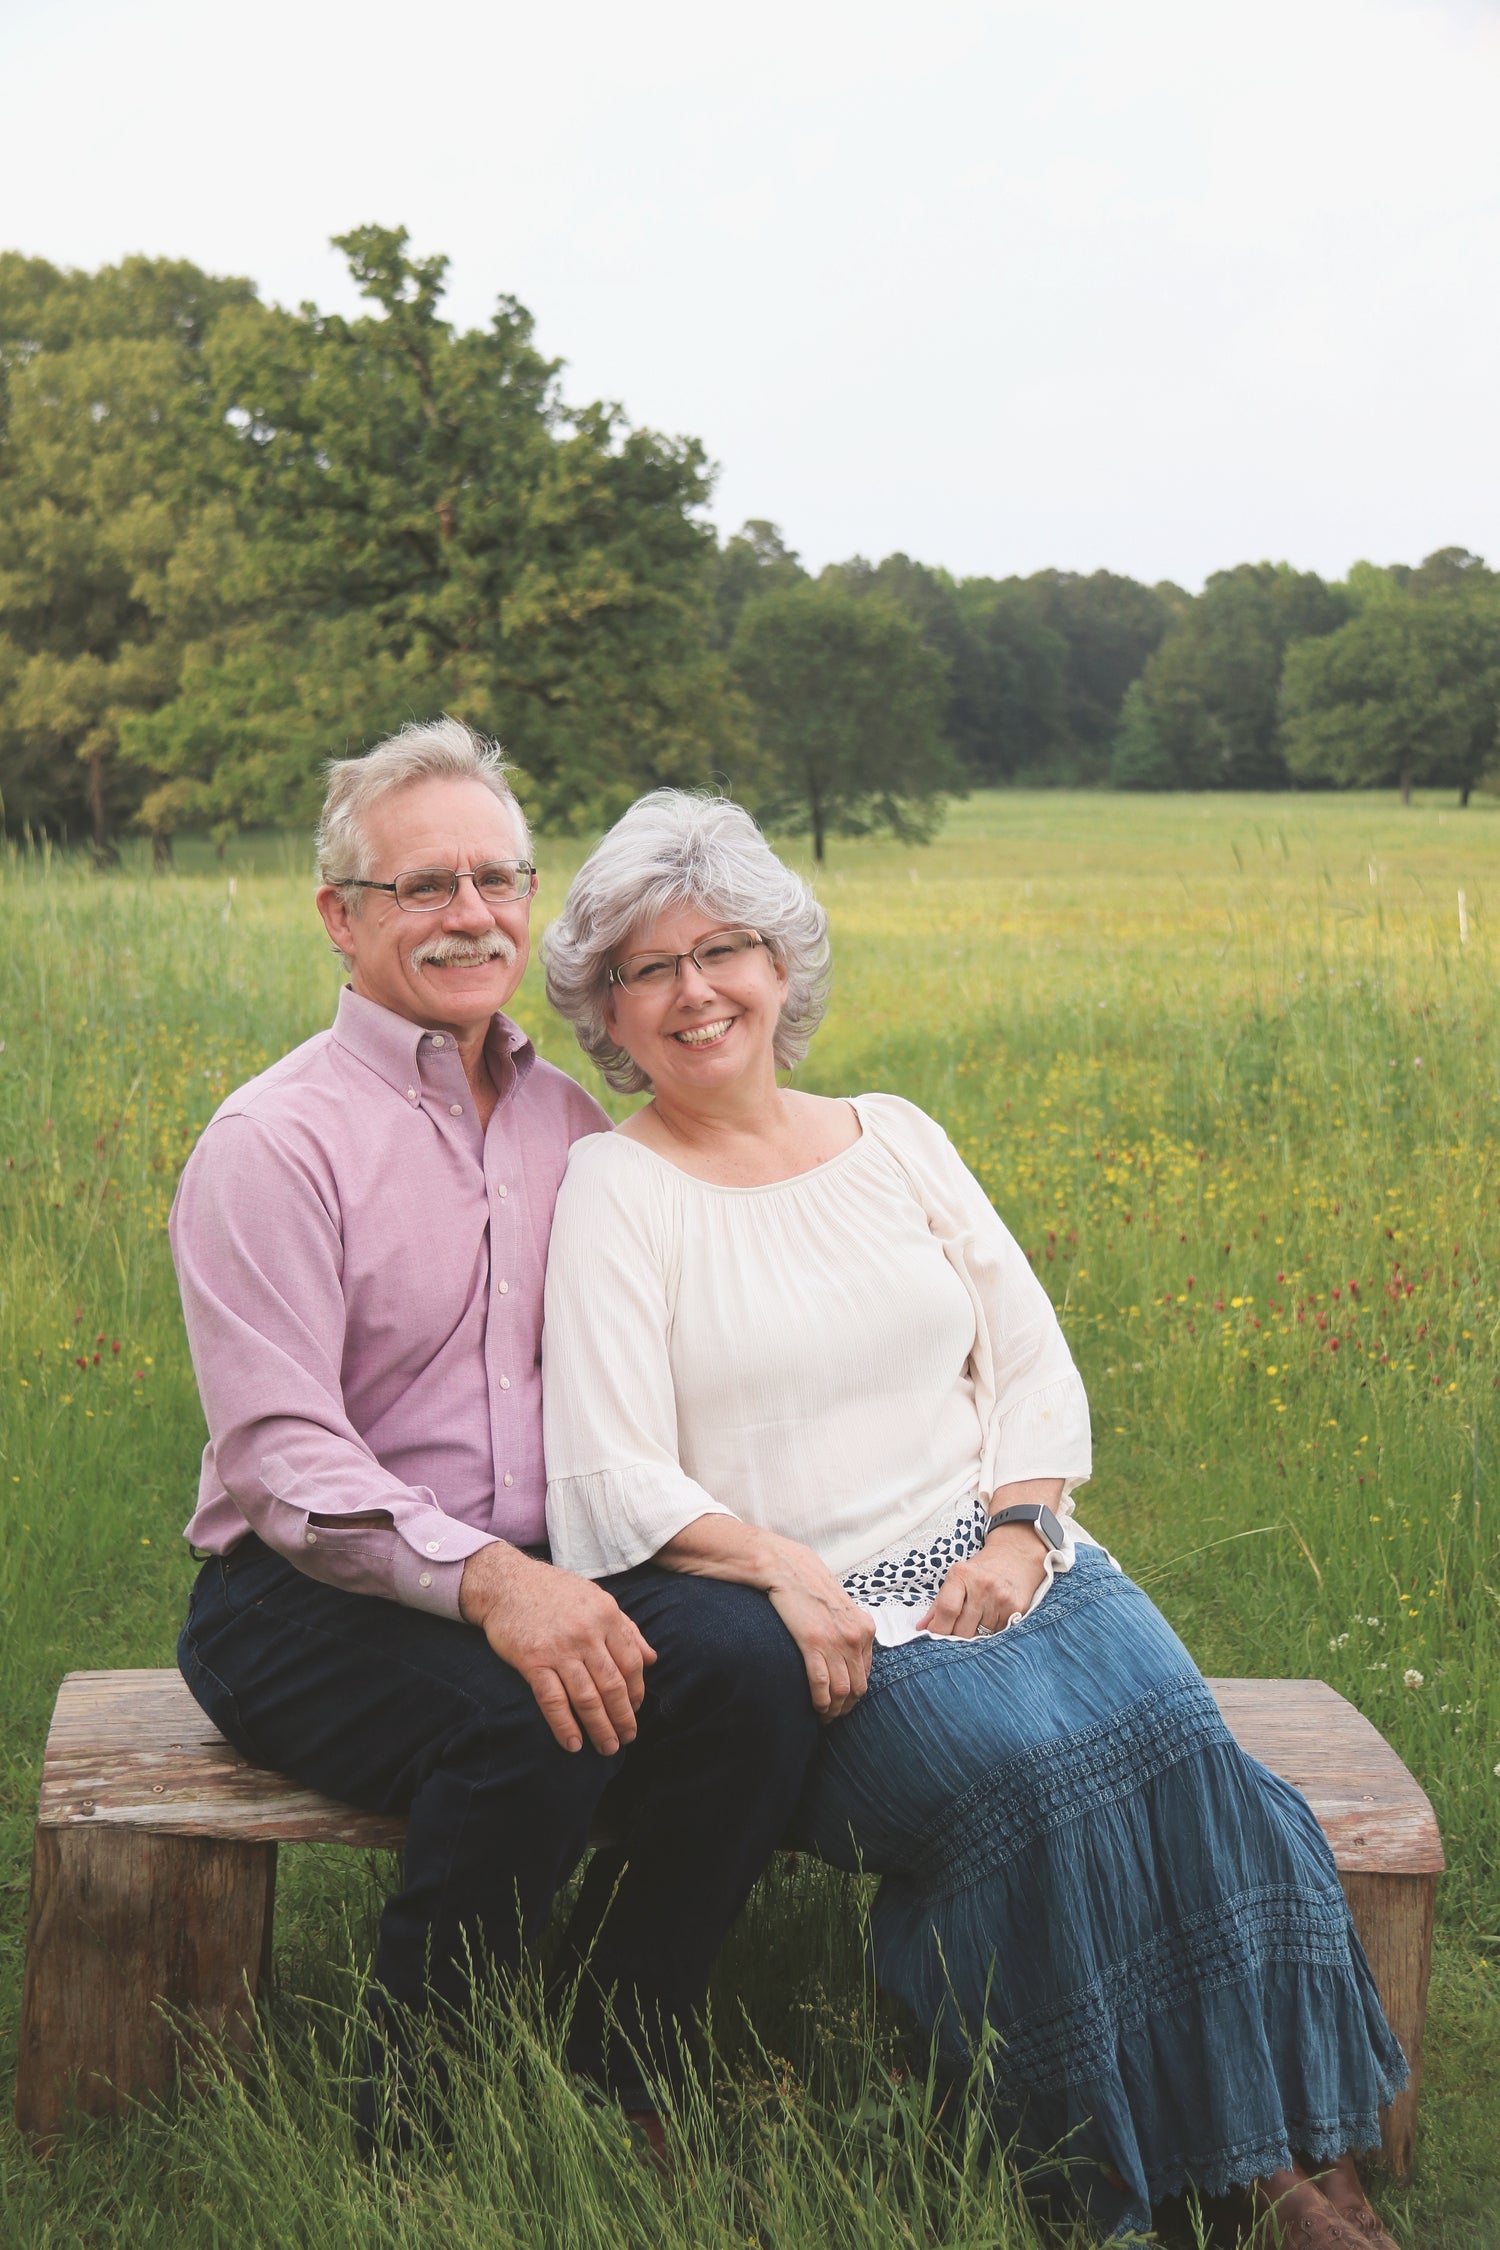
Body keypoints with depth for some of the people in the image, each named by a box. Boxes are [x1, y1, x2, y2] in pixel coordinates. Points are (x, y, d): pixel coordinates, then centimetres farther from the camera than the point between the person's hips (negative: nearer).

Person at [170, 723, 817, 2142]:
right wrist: (484, 1579, -32)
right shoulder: (274, 1145, -8)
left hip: (544, 1574, 5)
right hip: (307, 1601, -5)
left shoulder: (570, 1125, 12)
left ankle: (613, 2099, -8)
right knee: (533, 1725, -34)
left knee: (748, 1656, -24)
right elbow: (285, 1462, -17)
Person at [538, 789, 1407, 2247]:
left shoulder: (894, 1138, 13)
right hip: (813, 1617, -4)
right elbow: (616, 1483, -8)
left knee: (1171, 1728, -25)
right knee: (1023, 1763, -31)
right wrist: (787, 1575, -22)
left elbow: (1034, 1365, 12)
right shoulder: (615, 1189, -1)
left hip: (1000, 1560, 4)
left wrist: (1018, 1530, -6)